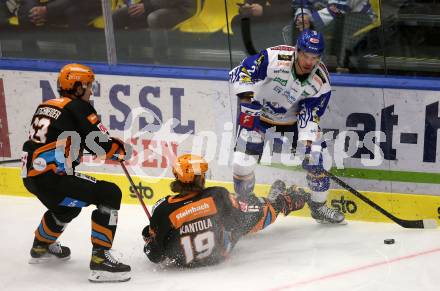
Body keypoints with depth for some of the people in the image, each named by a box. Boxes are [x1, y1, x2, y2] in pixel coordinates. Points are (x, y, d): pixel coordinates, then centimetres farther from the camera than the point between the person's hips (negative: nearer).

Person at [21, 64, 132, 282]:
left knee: (68, 205, 36)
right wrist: (122, 151, 13)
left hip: (30, 175, 9)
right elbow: (101, 144, -8)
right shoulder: (78, 107, -5)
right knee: (110, 194, -8)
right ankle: (100, 260, -14)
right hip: (51, 178, -9)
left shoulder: (46, 106, 19)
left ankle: (41, 246, 53)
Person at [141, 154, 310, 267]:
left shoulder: (163, 209, -27)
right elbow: (244, 217, -9)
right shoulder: (217, 196, -26)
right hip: (219, 253, -1)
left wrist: (148, 236, 4)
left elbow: (155, 255, -17)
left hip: (179, 261, 1)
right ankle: (283, 201, 47)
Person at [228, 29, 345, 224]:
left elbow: (310, 114, -12)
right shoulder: (274, 58, -30)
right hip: (257, 111, -3)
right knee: (244, 162, -14)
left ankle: (319, 206, 18)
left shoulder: (321, 81, -18)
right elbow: (238, 73, -26)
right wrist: (247, 96, -39)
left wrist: (307, 141, -24)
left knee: (313, 156, -4)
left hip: (291, 117, 3)